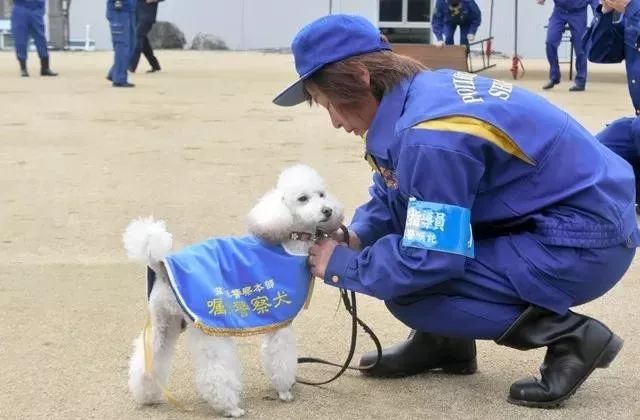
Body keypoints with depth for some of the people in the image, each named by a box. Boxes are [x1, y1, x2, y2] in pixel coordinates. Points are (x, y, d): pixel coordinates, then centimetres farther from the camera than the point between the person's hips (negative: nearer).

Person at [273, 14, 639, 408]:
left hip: (585, 244, -10)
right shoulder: (424, 90, 2)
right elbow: (392, 192, 18)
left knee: (412, 291, -13)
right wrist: (357, 236, 1)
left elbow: (430, 260, -23)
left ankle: (570, 336, -5)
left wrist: (342, 267, -10)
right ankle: (445, 341, 20)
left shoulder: (431, 138, -26)